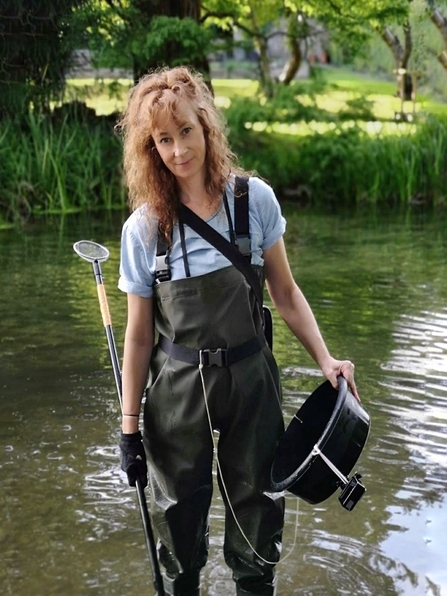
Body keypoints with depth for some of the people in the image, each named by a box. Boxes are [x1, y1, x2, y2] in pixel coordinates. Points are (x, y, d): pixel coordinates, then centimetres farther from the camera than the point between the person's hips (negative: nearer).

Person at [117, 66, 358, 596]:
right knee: (179, 513, 13)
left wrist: (325, 359, -10)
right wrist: (130, 427, -1)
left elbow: (285, 293, 2)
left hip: (250, 378, 1)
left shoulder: (253, 199, -6)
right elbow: (139, 335, -3)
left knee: (257, 508, 10)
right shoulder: (144, 228, -7)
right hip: (177, 388, 0)